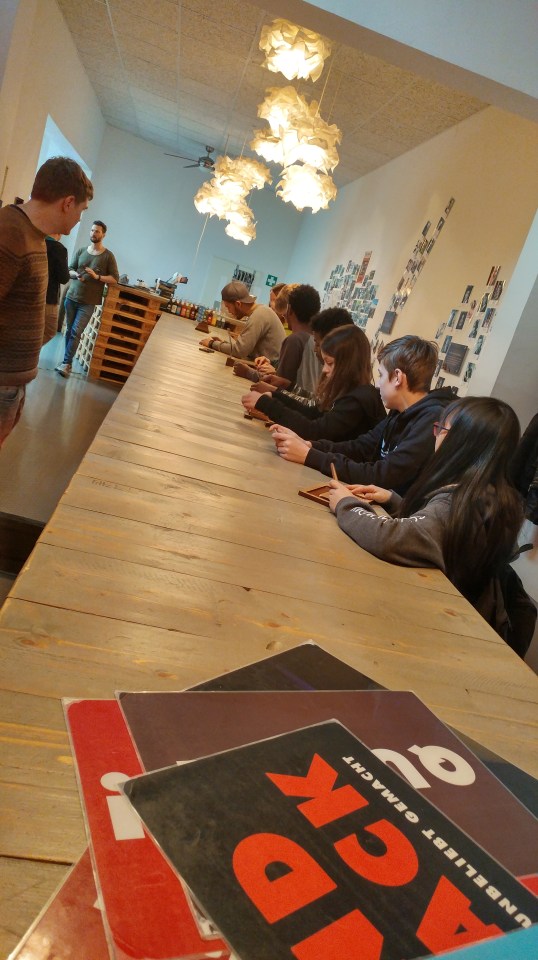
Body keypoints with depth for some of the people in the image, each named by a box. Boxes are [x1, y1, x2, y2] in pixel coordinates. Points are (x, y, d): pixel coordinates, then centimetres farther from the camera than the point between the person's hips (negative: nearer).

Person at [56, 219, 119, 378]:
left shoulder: (108, 256, -2)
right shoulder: (81, 251, 8)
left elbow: (115, 278, -4)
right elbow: (70, 270, 11)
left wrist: (97, 277, -18)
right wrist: (76, 275, -12)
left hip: (88, 302, -4)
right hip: (71, 297, 4)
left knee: (76, 332, -10)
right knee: (69, 330, 8)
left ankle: (66, 363, -6)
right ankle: (68, 360, 19)